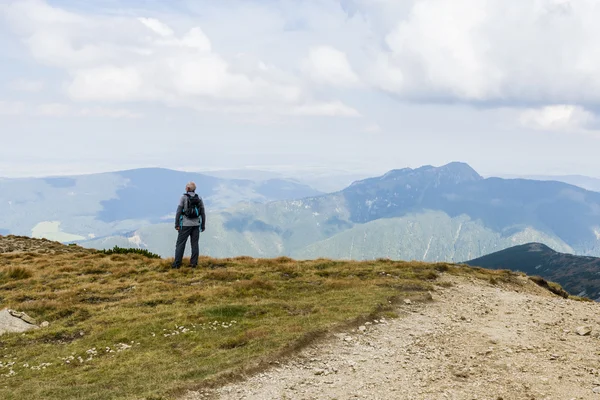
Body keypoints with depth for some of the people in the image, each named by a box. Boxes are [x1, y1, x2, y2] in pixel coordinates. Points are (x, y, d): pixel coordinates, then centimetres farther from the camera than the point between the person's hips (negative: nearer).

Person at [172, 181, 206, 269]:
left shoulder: (183, 198, -6)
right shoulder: (199, 199, 6)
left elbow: (179, 211, -9)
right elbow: (203, 213, 7)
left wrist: (176, 224, -5)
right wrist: (203, 226, 14)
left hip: (185, 224, -4)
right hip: (196, 224, 4)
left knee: (180, 243, 0)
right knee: (194, 244, 8)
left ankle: (177, 264, -3)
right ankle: (193, 263, 6)